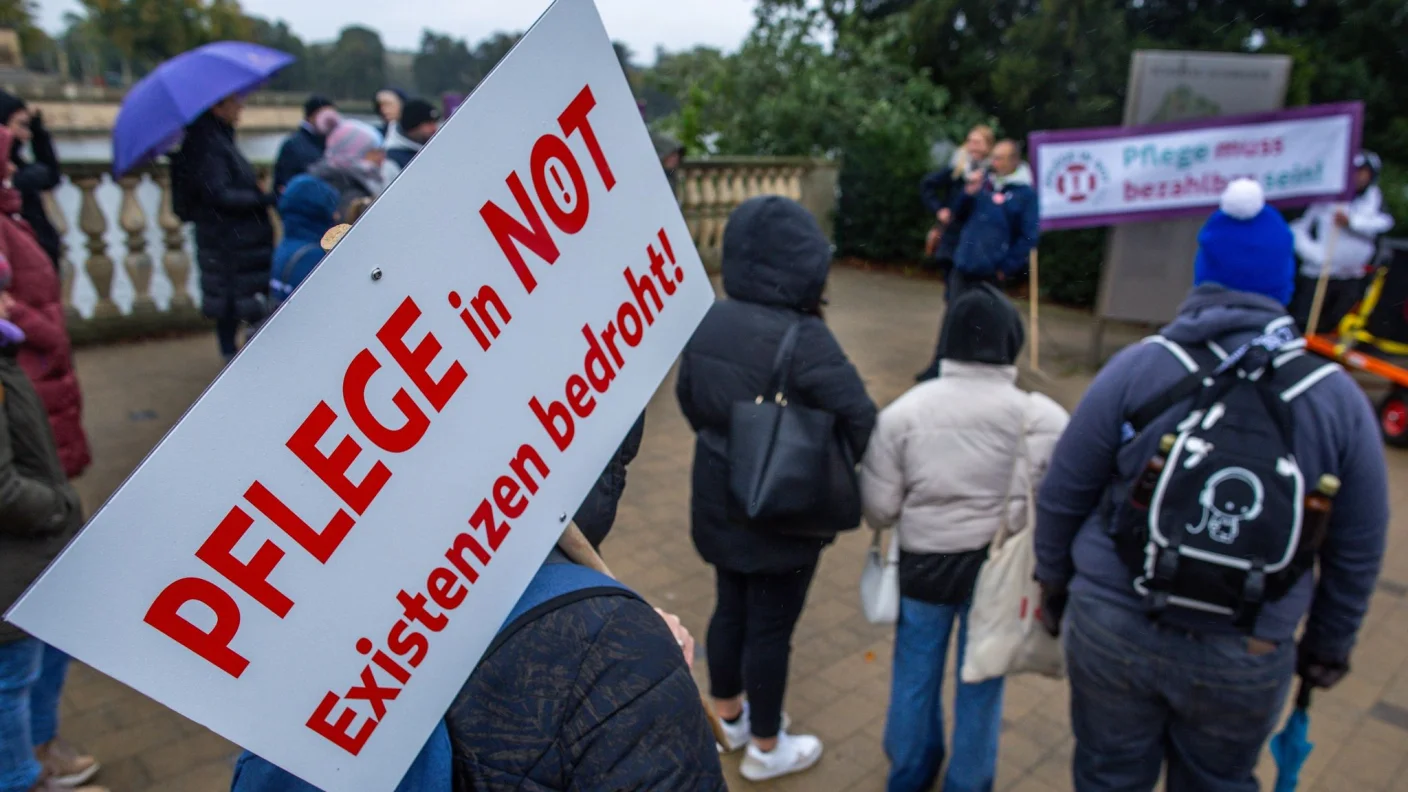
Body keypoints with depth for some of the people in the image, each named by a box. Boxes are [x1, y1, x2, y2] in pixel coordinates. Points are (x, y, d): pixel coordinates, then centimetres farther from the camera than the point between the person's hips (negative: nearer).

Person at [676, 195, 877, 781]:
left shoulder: (707, 321, -4)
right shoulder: (802, 337, -26)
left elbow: (688, 402, 9)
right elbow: (860, 422, -23)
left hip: (718, 500, 7)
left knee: (730, 609, 23)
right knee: (770, 626, 11)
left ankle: (730, 717, 45)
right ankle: (765, 749, 32)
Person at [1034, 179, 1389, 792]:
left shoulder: (1136, 368, -10)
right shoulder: (1338, 399, -5)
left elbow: (1062, 495, -4)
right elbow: (1358, 552, 3)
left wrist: (1054, 583, 11)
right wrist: (1330, 643, 18)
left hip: (1112, 627, -1)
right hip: (1248, 660, 1)